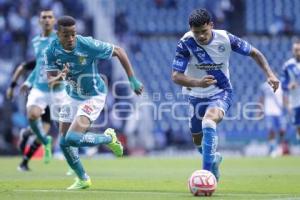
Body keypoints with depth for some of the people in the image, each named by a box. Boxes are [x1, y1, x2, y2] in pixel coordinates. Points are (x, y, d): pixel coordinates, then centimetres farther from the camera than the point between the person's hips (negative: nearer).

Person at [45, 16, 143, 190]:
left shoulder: (88, 45, -26)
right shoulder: (52, 51, -15)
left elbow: (118, 51, -15)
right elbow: (49, 80, -14)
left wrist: (133, 79, -15)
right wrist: (58, 77, -39)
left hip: (94, 97, -6)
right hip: (73, 97, 6)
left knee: (73, 138, -22)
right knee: (64, 143, 6)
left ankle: (108, 138, 5)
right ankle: (83, 179, 28)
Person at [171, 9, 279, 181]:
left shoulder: (226, 39, -19)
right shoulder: (186, 43, -22)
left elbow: (254, 53, -3)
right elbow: (176, 76, -26)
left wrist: (270, 74, -15)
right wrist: (197, 83, -45)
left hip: (221, 93, -2)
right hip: (197, 96, 2)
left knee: (209, 122, -33)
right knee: (199, 141, 15)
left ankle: (207, 172, -33)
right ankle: (214, 159, 50)